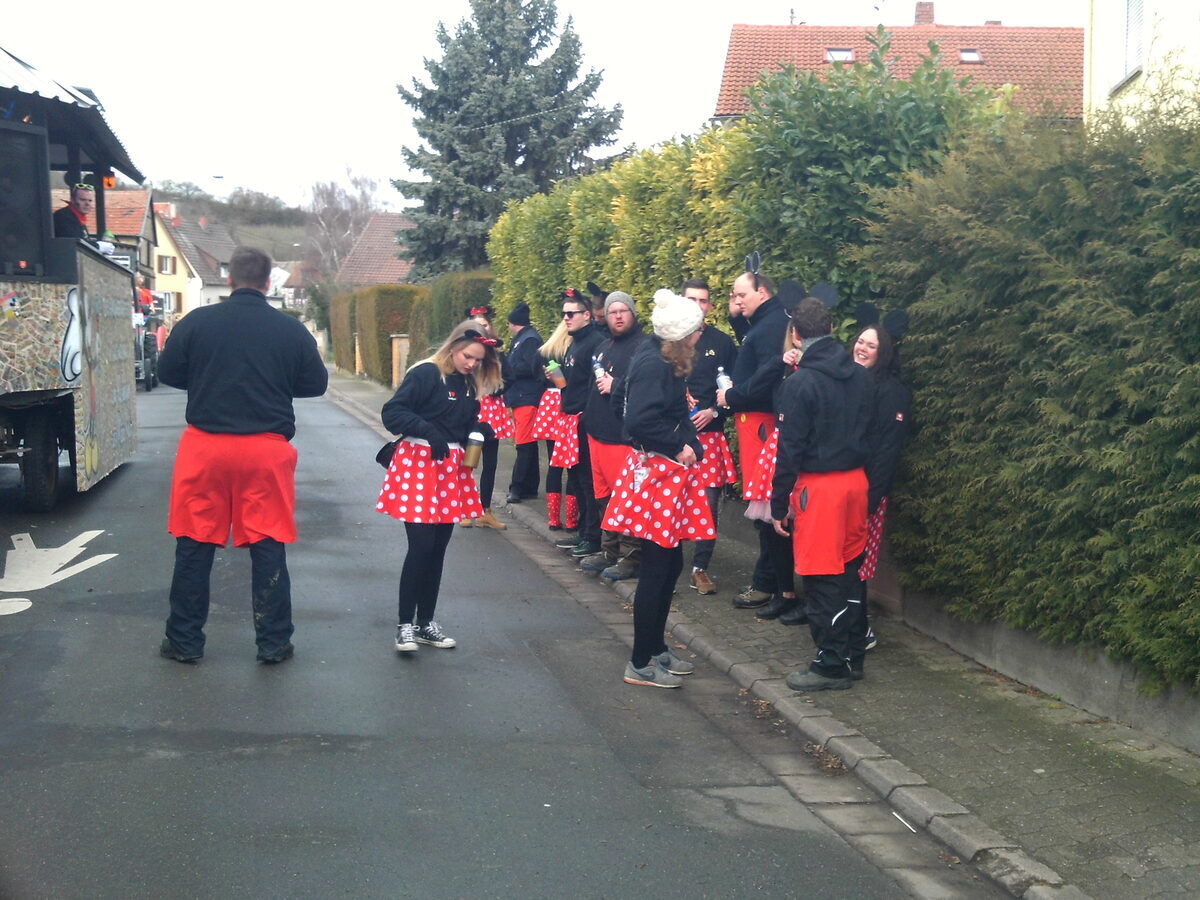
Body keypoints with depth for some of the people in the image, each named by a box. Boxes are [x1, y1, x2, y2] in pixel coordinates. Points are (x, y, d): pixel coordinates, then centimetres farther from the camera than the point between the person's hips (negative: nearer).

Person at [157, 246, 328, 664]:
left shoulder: (196, 322, -4)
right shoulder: (291, 330, -3)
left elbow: (167, 373, 5)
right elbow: (316, 384, 5)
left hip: (205, 446, 0)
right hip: (266, 449, 0)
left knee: (194, 547, 10)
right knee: (268, 547, 8)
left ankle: (184, 642, 18)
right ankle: (273, 643, 14)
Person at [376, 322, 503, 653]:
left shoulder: (470, 384, 10)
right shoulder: (426, 374, -12)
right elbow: (392, 413, -18)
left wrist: (480, 429, -5)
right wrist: (428, 429, -29)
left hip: (451, 469, 7)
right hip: (418, 464, -7)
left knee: (438, 548, 10)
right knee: (421, 546, -9)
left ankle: (426, 622, 20)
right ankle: (405, 624, 2)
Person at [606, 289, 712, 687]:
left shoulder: (661, 361, 11)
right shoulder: (653, 365, -19)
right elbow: (641, 422, -27)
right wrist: (678, 447, -16)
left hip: (668, 473, 10)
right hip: (655, 473, -10)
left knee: (670, 565, 15)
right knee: (657, 568, -4)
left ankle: (655, 649, 25)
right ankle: (640, 664, 4)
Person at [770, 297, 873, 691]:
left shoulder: (801, 382, -14)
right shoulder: (860, 376, 5)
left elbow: (790, 449, -13)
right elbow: (865, 429, 13)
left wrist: (779, 505, -8)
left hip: (818, 485, -7)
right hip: (855, 480, 7)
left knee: (822, 578, 0)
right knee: (848, 570, 15)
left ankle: (831, 666, 5)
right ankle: (852, 655, 23)